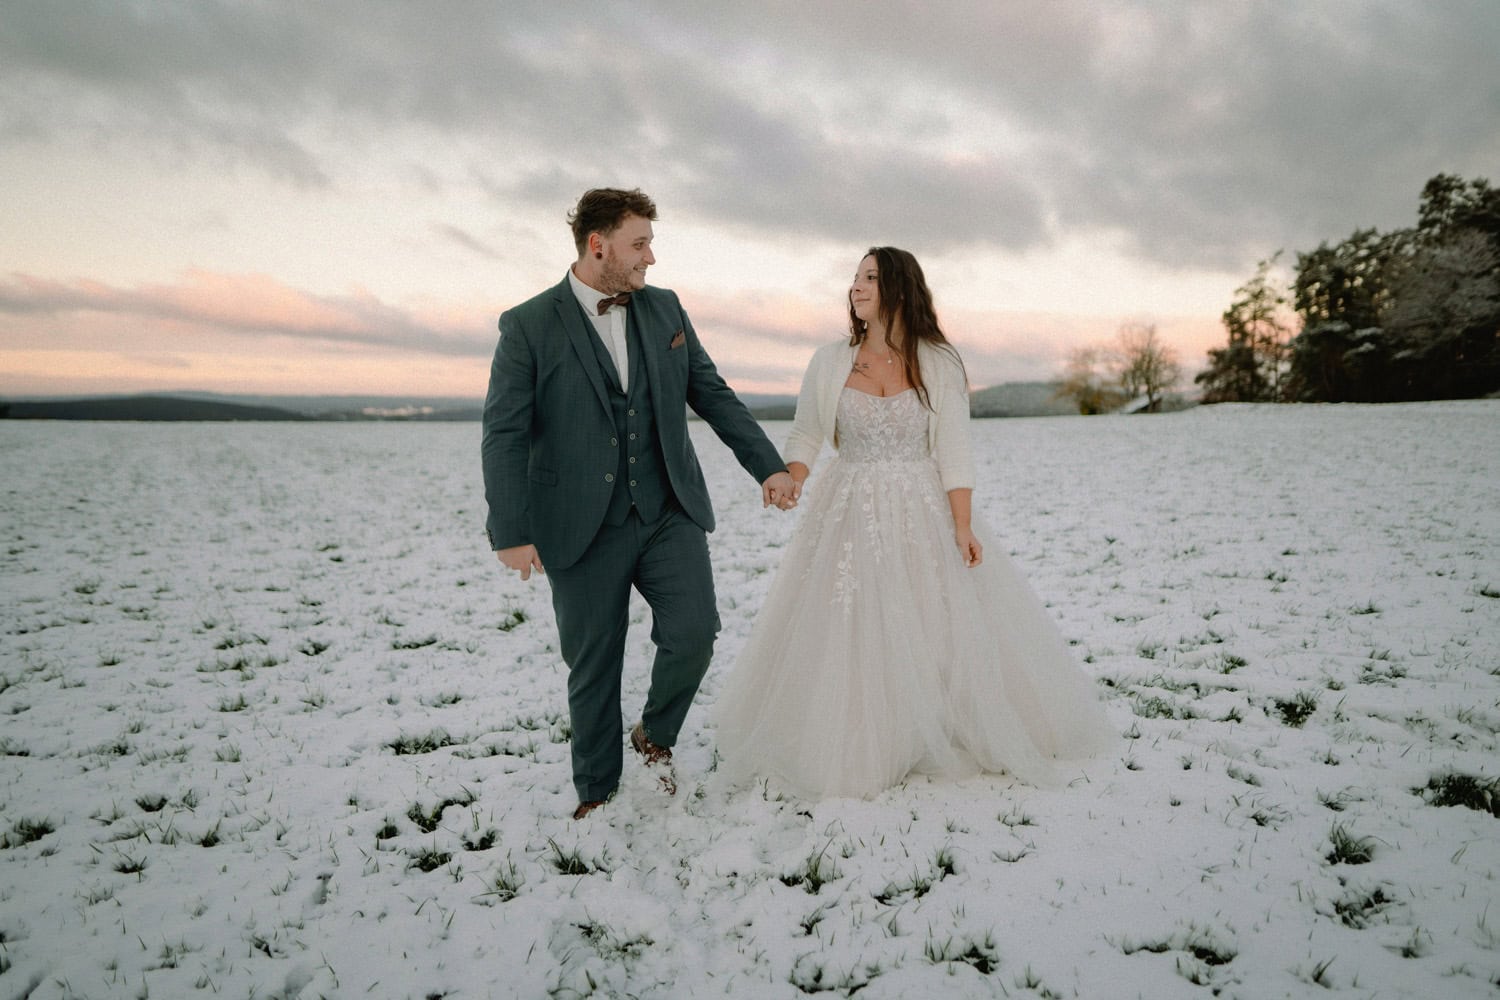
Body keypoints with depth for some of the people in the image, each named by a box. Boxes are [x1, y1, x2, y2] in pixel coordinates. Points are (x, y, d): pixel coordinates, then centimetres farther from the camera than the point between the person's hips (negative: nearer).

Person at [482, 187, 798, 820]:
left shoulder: (665, 309, 8)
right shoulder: (528, 327, -5)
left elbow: (713, 394, 11)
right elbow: (504, 434, -7)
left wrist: (769, 465, 3)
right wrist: (511, 532, -14)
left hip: (670, 513, 3)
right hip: (584, 528, -3)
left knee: (693, 633, -10)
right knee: (593, 666, 7)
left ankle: (655, 734, 22)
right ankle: (596, 791, 30)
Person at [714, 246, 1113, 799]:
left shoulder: (938, 364, -1)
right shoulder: (829, 362, 3)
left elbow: (952, 450, -4)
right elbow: (804, 437, 7)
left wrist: (963, 527, -12)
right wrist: (787, 481, -13)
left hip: (922, 516, -1)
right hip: (848, 519, 1)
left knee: (940, 628, 3)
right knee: (844, 641, 4)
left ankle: (944, 741, 25)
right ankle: (851, 750, 22)